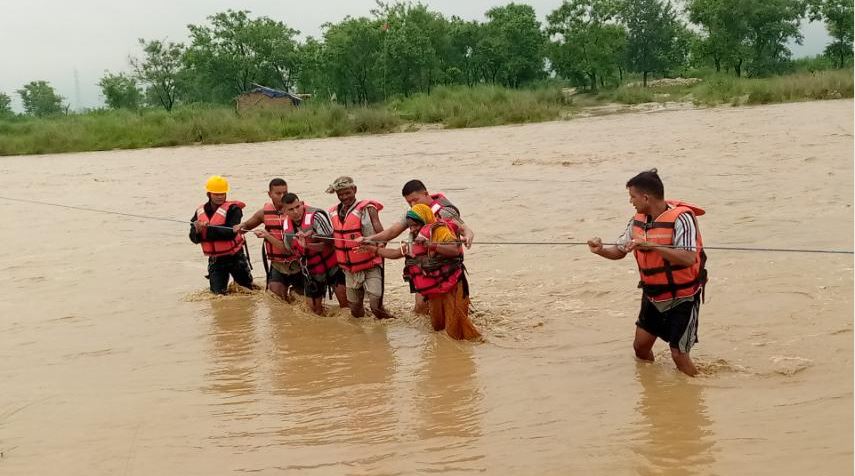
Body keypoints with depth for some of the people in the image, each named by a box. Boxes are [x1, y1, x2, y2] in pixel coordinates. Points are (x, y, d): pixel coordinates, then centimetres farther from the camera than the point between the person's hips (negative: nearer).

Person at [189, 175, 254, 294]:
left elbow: (231, 233, -27)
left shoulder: (232, 209, -13)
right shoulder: (200, 212, 1)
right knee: (217, 293, 6)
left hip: (235, 257, -3)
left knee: (248, 289, 12)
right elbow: (194, 239, 0)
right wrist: (197, 231, -22)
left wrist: (208, 229, -32)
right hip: (215, 260, 3)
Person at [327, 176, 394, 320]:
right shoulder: (333, 213, 6)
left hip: (370, 267, -5)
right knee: (356, 312, 12)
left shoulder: (367, 208, -11)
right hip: (350, 269, 5)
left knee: (376, 305, -17)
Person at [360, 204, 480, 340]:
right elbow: (396, 253, 21)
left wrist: (430, 245, -34)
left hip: (451, 287, -8)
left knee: (456, 331, -7)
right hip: (434, 290, 8)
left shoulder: (440, 229, -13)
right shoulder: (415, 243, 13)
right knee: (438, 327, 14)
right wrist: (373, 249, 20)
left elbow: (455, 250, -27)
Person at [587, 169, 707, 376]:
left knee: (678, 354, -4)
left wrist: (651, 246, -39)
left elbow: (688, 258, -34)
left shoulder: (681, 218, -22)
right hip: (653, 295, 7)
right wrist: (601, 250, -12)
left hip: (682, 297, -7)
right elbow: (619, 251, 10)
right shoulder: (638, 220, 0)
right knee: (640, 345, 13)